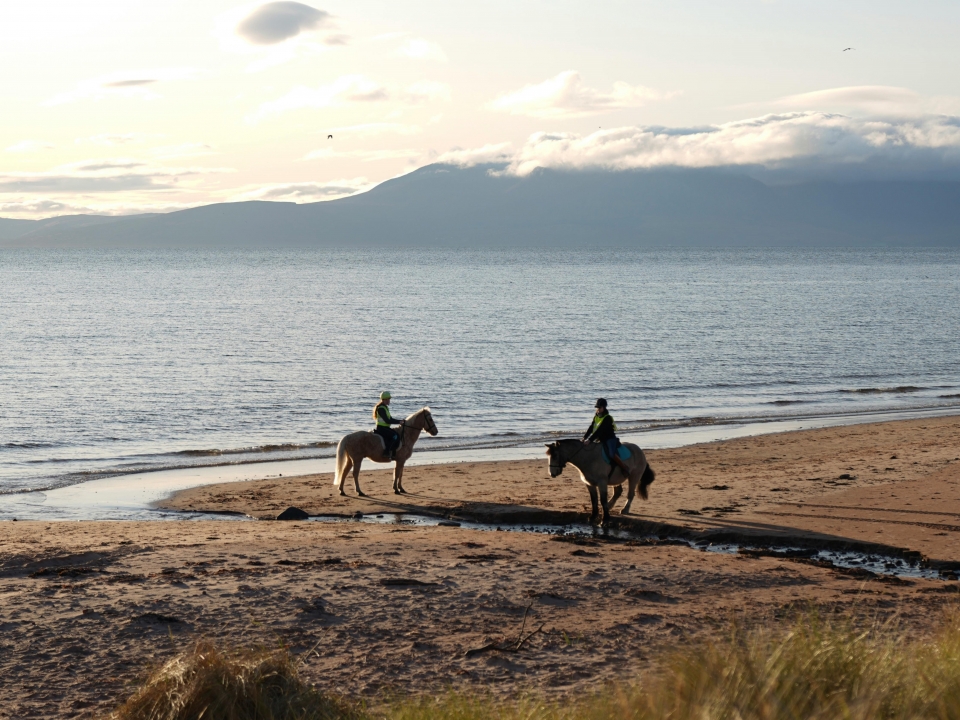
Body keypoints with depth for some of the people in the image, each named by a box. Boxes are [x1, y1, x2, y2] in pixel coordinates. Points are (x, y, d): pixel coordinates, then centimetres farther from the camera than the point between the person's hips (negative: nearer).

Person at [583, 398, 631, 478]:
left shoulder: (607, 418, -17)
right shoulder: (596, 417, 9)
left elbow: (600, 430, -25)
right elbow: (591, 428, 5)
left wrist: (590, 439, -30)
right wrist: (584, 437, -10)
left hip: (610, 439, -9)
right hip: (601, 440, 9)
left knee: (612, 454, -29)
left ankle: (625, 468, -16)